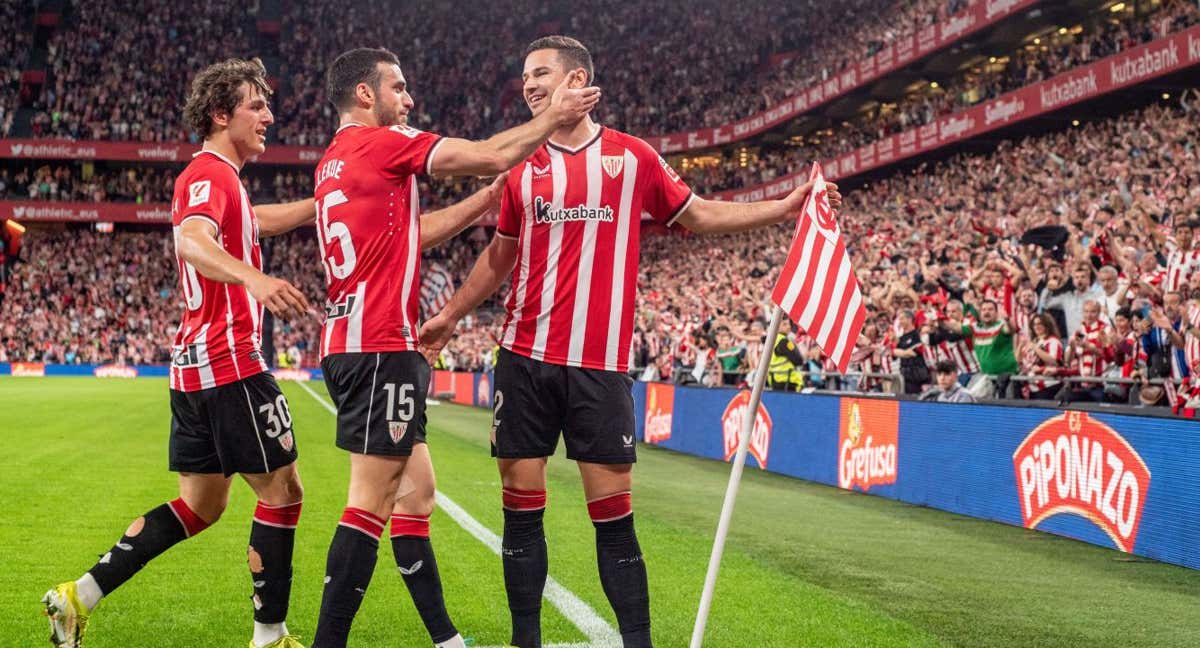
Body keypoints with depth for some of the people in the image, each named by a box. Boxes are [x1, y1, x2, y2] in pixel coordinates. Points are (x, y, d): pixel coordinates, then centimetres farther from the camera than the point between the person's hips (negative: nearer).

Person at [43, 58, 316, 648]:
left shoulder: (214, 176, 20)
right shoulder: (211, 174, -12)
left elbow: (261, 221, 39)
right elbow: (192, 242, -33)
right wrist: (254, 278, -50)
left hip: (196, 366, 10)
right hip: (230, 363, -10)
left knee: (201, 505, 14)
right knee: (282, 490, -1)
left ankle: (80, 595, 13)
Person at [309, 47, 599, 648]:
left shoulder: (333, 161, 20)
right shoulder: (381, 142, -6)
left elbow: (411, 232, 23)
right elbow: (489, 155, -6)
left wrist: (487, 198, 21)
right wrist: (553, 118, 8)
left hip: (353, 344, 10)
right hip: (380, 347, -10)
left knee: (415, 493, 12)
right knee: (372, 502, -8)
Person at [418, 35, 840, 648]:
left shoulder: (633, 157, 5)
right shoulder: (523, 169, 10)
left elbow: (699, 215, 15)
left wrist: (786, 206, 9)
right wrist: (451, 313, 22)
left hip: (600, 365, -2)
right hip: (524, 360, 2)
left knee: (614, 515, -1)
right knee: (521, 507, 4)